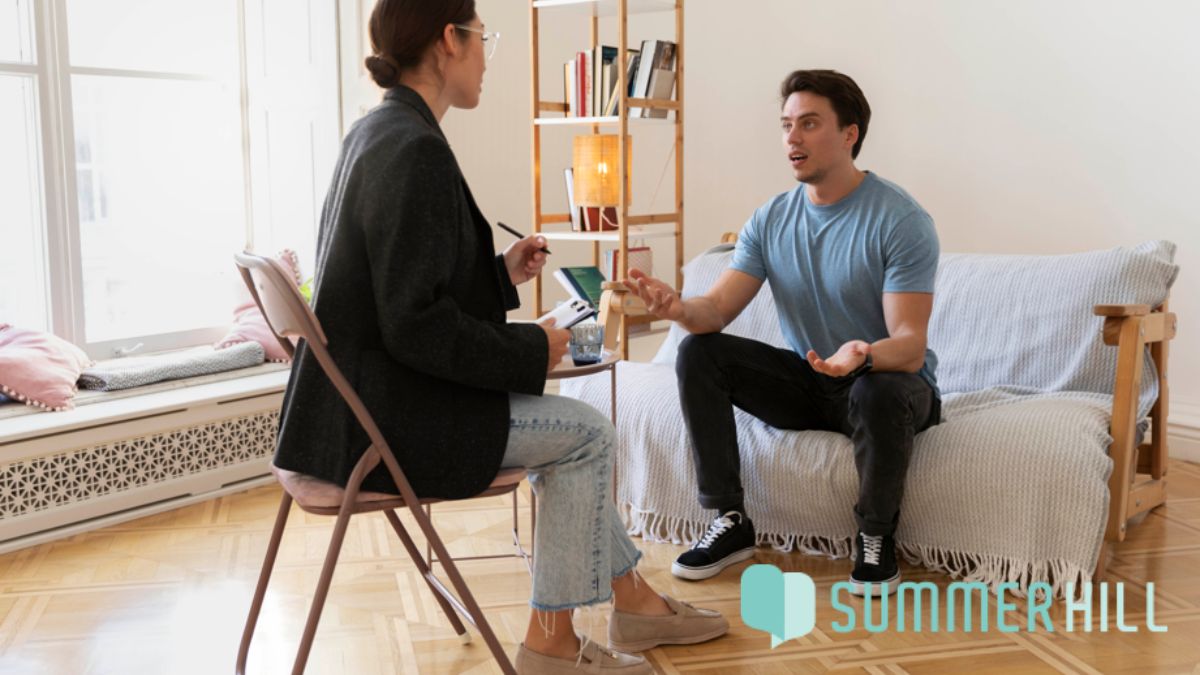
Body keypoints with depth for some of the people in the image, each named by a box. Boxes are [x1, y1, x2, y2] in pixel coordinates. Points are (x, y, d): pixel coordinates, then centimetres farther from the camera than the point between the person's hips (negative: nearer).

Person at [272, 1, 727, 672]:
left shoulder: (376, 132, 10)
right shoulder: (415, 148, -21)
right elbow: (416, 326, -25)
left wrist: (500, 271, 10)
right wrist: (531, 349, -13)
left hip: (365, 399, 10)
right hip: (387, 417, -10)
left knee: (570, 426, 19)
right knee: (586, 432, 0)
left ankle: (635, 599, 28)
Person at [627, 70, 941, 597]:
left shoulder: (900, 221, -16)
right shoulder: (771, 220, 1)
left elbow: (910, 346, -23)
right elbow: (717, 308, -8)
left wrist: (866, 354, -47)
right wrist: (680, 308, -33)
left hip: (889, 378, -5)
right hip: (807, 381, 5)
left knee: (878, 393, -40)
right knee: (698, 354, -14)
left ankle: (875, 536, -10)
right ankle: (730, 522, -6)